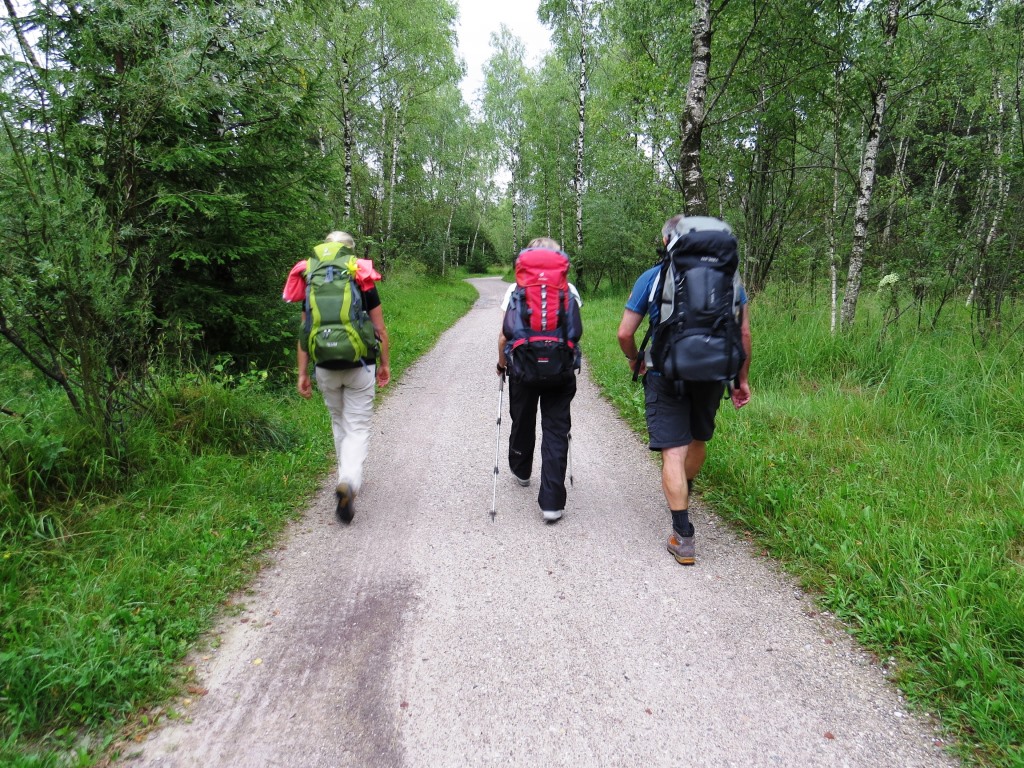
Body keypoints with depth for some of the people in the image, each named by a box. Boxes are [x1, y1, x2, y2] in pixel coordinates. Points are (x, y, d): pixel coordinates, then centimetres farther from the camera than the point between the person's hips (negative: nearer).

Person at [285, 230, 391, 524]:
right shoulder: (364, 283, -3)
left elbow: (304, 334, 2)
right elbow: (380, 330, -2)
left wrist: (303, 373, 7)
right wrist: (385, 363, 10)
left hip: (326, 369, 3)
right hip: (360, 368, -2)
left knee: (339, 424, 21)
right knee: (358, 427, 2)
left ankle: (348, 480, 31)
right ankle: (348, 482, -20)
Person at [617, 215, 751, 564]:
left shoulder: (652, 277, -1)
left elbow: (625, 333, -3)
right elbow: (744, 333, 4)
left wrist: (633, 359, 16)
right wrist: (742, 379, 12)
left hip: (666, 374, -3)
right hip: (712, 374, 4)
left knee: (673, 451, -1)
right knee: (698, 439, 24)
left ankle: (683, 537, -1)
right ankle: (685, 492, 49)